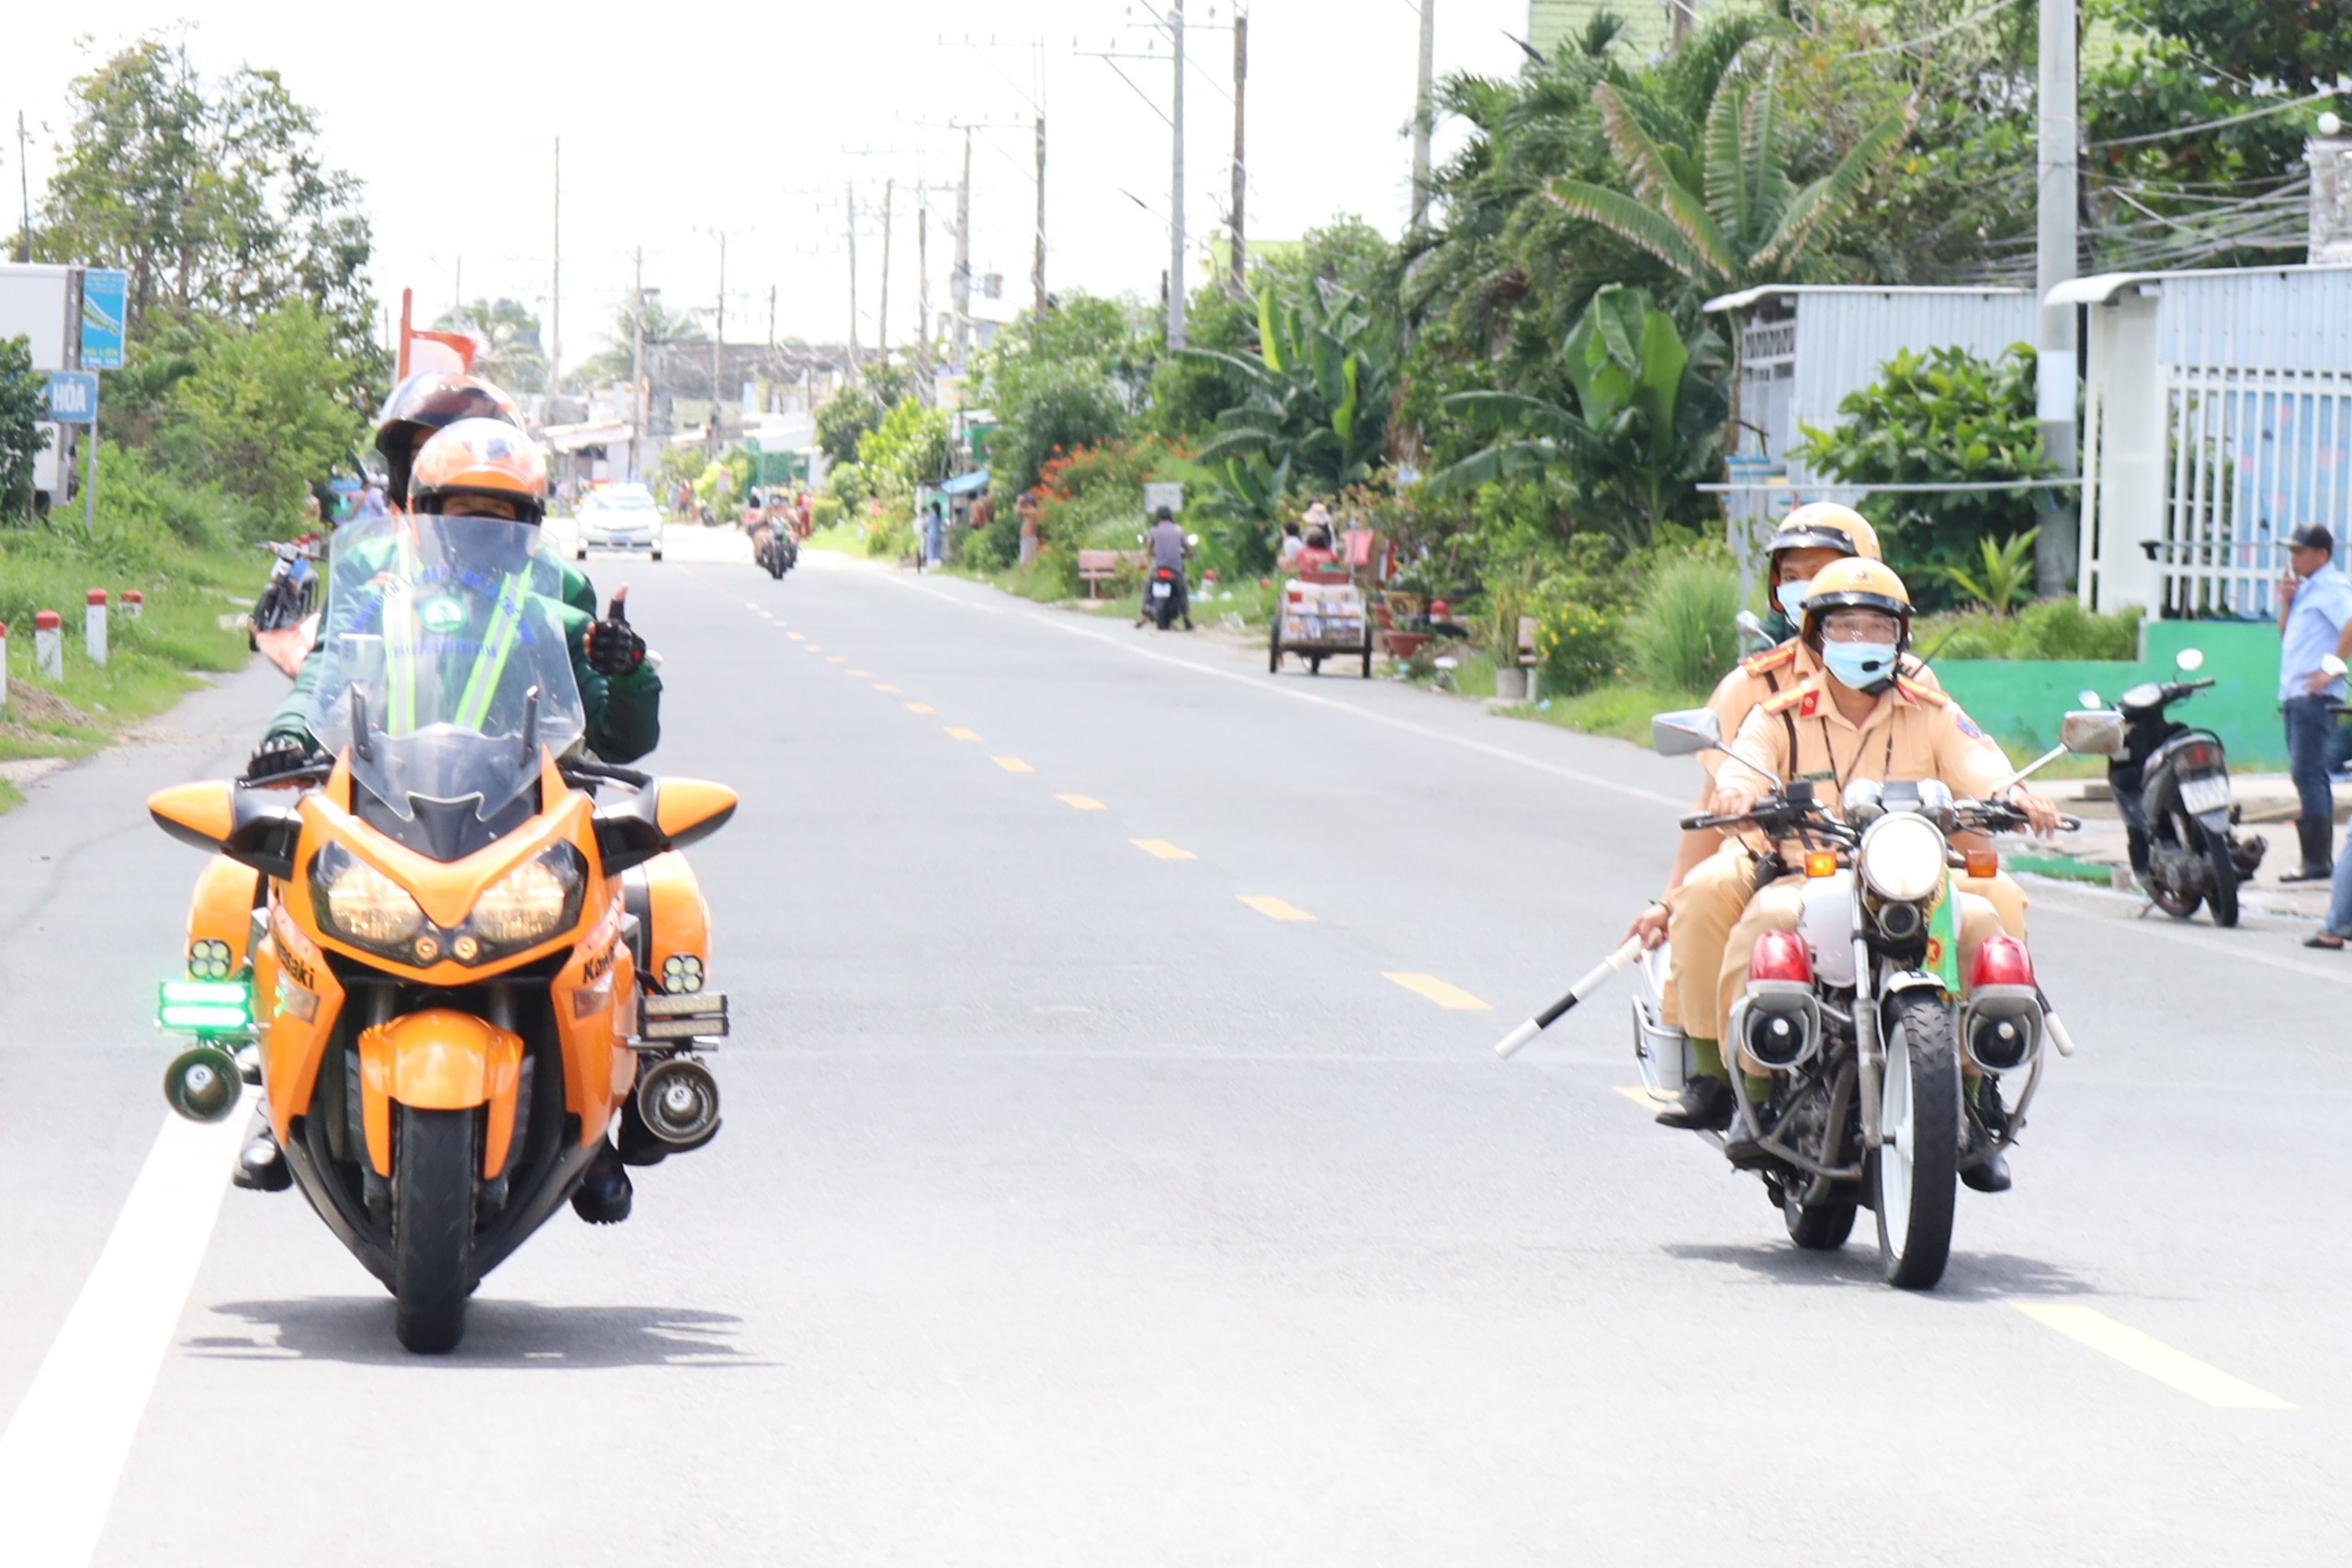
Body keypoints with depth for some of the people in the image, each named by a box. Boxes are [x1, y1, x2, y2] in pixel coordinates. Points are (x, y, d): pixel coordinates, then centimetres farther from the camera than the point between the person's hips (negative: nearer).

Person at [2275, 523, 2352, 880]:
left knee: (2307, 774, -13)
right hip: (2294, 693, 10)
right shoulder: (2305, 588, 19)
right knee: (2309, 775, 11)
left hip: (2315, 695, -10)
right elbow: (2285, 634, 26)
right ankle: (2318, 858, 16)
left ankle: (2316, 861, -14)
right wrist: (2286, 603, 9)